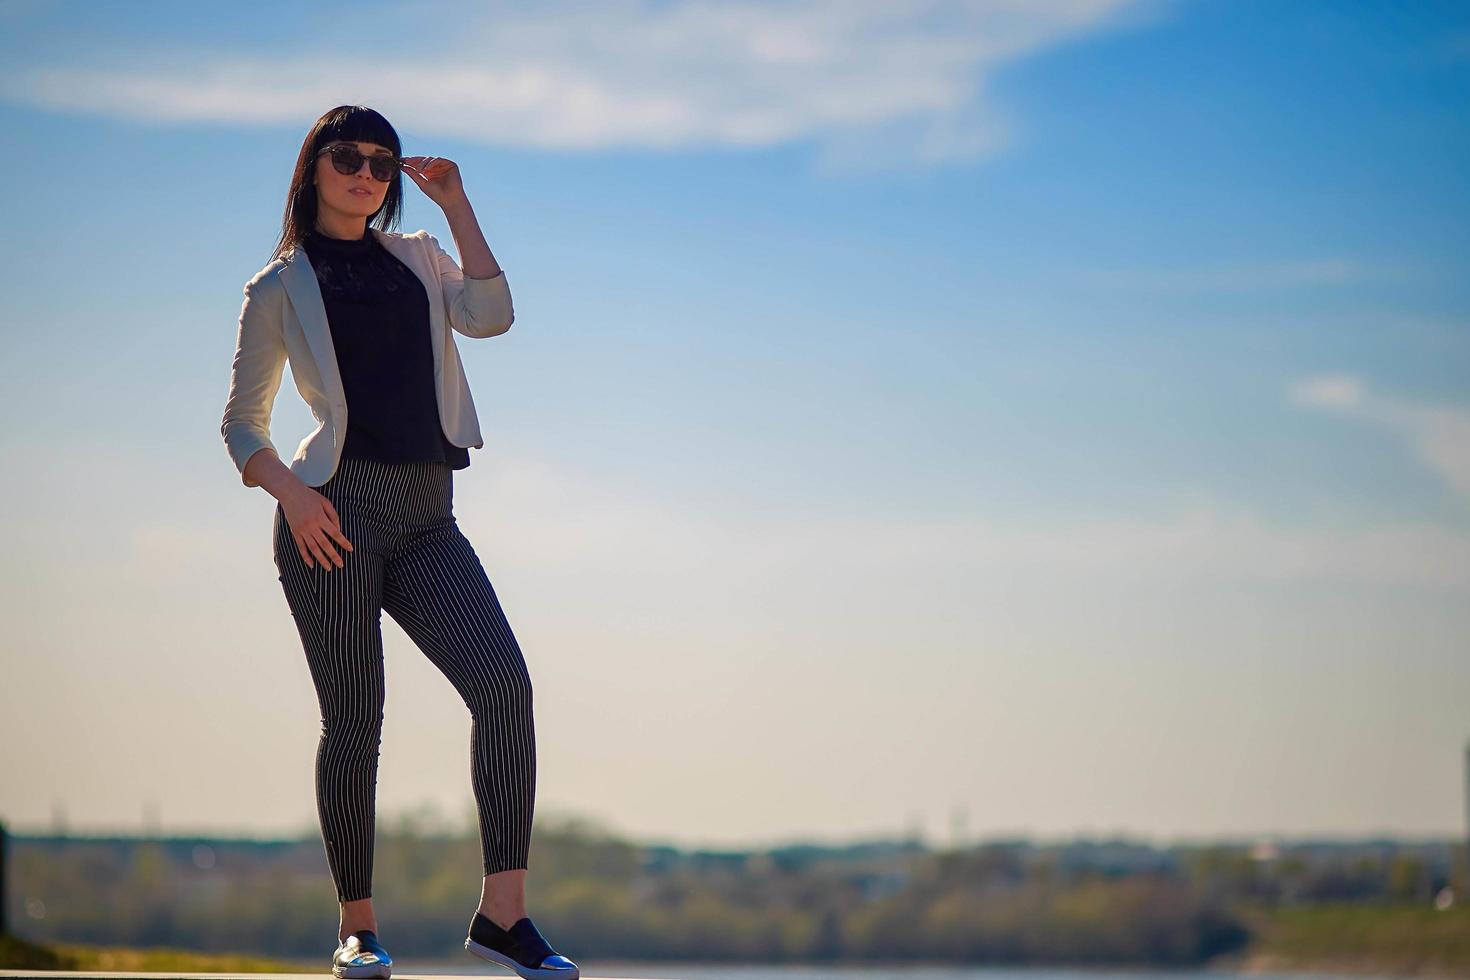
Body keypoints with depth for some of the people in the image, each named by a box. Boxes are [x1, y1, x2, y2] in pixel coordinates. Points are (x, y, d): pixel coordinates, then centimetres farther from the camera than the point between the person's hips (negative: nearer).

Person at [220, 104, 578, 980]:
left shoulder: (418, 258, 20)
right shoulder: (282, 287, 10)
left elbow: (490, 316, 1)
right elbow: (242, 424, 9)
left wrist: (457, 203, 4)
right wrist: (290, 490, -10)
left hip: (428, 521, 3)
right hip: (337, 513, -3)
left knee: (505, 683, -16)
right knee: (354, 721, -6)